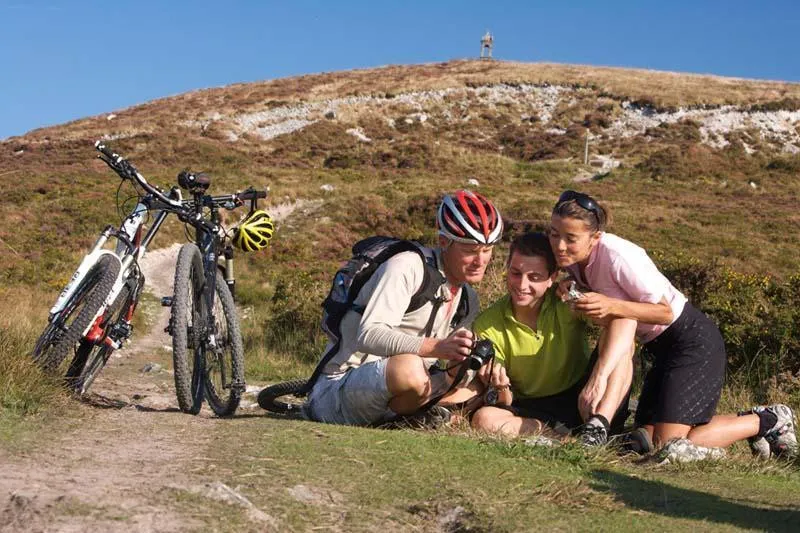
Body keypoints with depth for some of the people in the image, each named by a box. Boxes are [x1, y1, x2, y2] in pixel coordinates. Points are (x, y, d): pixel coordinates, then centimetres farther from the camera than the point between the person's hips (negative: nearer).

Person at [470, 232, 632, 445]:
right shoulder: (487, 326, -9)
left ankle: (598, 425, -37)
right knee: (483, 419, -30)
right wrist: (502, 389, -31)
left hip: (582, 402, 0)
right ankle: (572, 436, -25)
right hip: (532, 413, 1)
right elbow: (505, 404, -5)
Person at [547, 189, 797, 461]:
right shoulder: (571, 258, -5)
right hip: (661, 347, 9)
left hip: (694, 341, -9)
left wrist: (611, 306, -36)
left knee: (670, 447, -14)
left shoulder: (618, 256, -28)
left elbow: (665, 312, -22)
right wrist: (569, 292, -14)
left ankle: (769, 421, 5)